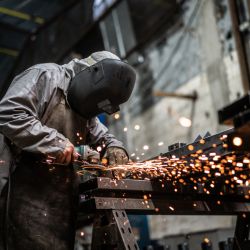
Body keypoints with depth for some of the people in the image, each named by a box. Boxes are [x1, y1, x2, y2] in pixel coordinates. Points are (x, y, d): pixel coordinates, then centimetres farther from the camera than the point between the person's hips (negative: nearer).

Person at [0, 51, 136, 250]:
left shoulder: (84, 108, 17)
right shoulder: (45, 77, -8)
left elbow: (102, 136, 32)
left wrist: (114, 147, 9)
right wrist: (55, 142, -19)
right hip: (28, 194, -8)